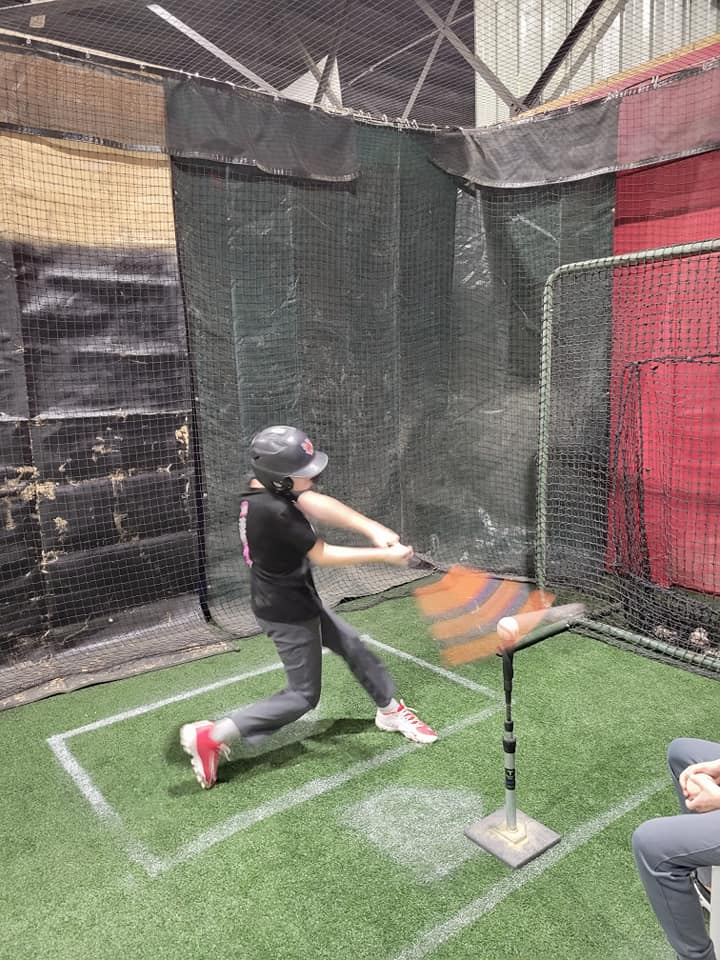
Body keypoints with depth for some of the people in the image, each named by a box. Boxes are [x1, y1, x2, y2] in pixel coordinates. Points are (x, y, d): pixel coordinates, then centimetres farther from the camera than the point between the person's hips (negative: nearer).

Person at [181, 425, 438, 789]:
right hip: (287, 613, -9)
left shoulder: (269, 487, -9)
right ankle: (211, 736, 8)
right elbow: (321, 556, -24)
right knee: (303, 696, 7)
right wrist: (383, 555, -19)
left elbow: (320, 505, -17)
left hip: (297, 600, 9)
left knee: (353, 647, 22)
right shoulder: (274, 511, -34)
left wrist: (372, 529, -30)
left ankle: (390, 710, 43)